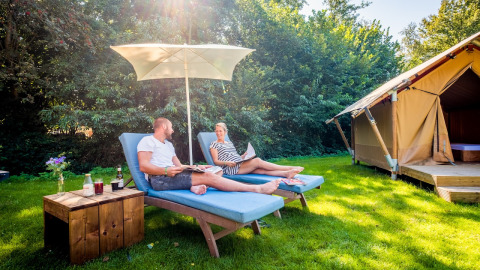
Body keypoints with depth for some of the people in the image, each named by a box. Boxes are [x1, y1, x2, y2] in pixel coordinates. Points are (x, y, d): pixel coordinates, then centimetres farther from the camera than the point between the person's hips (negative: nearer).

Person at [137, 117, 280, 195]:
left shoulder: (169, 145, 29)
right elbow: (143, 166, -11)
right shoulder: (148, 141, 3)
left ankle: (195, 186, -37)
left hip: (171, 175, 8)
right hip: (159, 179, -8)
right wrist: (166, 170, -25)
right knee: (207, 177, -23)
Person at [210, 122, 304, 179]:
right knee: (257, 161, -25)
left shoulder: (230, 143, 27)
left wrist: (244, 155, 4)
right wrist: (226, 162, -20)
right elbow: (216, 161, -2)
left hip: (241, 164, 7)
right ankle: (289, 168, -27)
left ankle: (287, 173, -40)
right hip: (230, 168, -7)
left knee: (261, 170, -22)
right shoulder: (214, 144, 8)